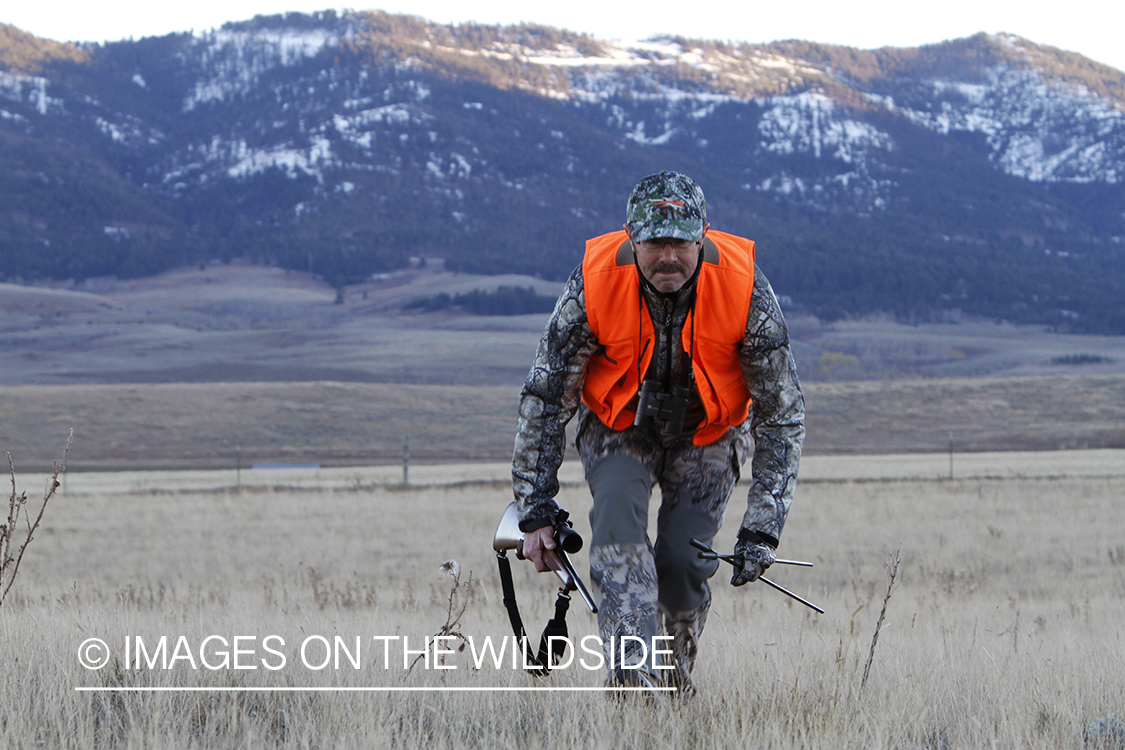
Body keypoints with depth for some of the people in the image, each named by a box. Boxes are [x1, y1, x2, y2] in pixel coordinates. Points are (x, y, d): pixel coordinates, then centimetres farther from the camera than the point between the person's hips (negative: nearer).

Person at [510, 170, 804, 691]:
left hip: (708, 432, 0)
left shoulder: (746, 291, -28)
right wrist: (535, 511, -16)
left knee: (684, 562, -13)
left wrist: (763, 527, -22)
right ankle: (630, 669, -34)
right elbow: (544, 400, -16)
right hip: (619, 427, 0)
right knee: (617, 509, -29)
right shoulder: (592, 286, -27)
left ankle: (675, 675, 15)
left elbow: (782, 413, -18)